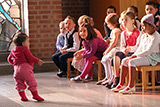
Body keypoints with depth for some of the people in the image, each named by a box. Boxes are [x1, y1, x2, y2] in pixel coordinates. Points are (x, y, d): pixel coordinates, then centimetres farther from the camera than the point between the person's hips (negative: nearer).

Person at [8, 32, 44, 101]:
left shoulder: (13, 51, 15)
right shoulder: (25, 49, -6)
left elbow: (9, 59, 23)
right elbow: (30, 58, -12)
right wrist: (37, 61, 0)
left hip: (16, 69, 6)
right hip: (25, 67, -6)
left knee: (19, 84, 12)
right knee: (32, 83, 2)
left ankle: (22, 96, 13)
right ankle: (35, 95, 6)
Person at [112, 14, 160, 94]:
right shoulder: (144, 36, 16)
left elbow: (149, 51, -22)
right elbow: (140, 49, 17)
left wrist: (136, 55, -19)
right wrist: (133, 56, -2)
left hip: (152, 58, -9)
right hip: (144, 56, 10)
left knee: (132, 62, -29)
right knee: (124, 61, -1)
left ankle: (131, 86, -31)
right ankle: (121, 84, -1)